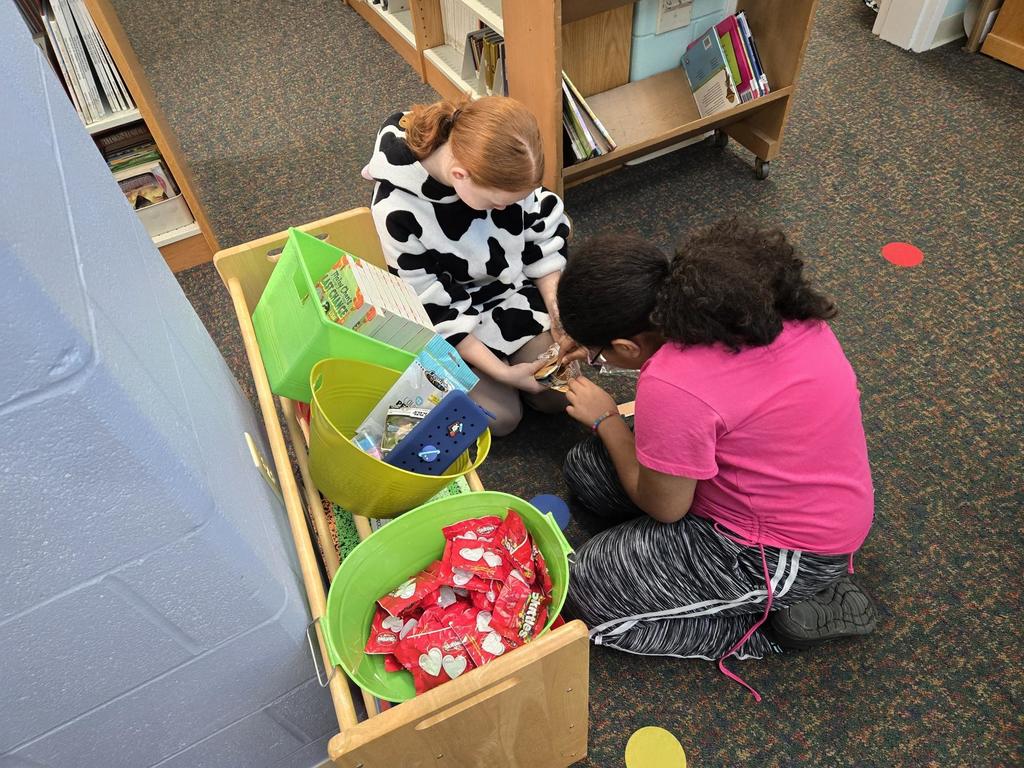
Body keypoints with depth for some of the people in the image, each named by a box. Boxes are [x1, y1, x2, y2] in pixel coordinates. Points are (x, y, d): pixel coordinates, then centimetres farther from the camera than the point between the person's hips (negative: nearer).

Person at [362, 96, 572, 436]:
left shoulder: (503, 167, -22)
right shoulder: (398, 207, -33)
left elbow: (545, 233, -5)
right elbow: (430, 308, -23)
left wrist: (559, 316, -11)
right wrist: (502, 371, -22)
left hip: (512, 289, 4)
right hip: (451, 315, -3)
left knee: (559, 394, -1)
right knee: (502, 417, -8)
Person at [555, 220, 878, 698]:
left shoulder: (673, 387, -34)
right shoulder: (746, 291, -10)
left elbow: (663, 507, -17)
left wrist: (605, 420, -5)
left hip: (793, 552, -9)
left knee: (585, 591, -3)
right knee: (585, 469, 8)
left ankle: (780, 619, 3)